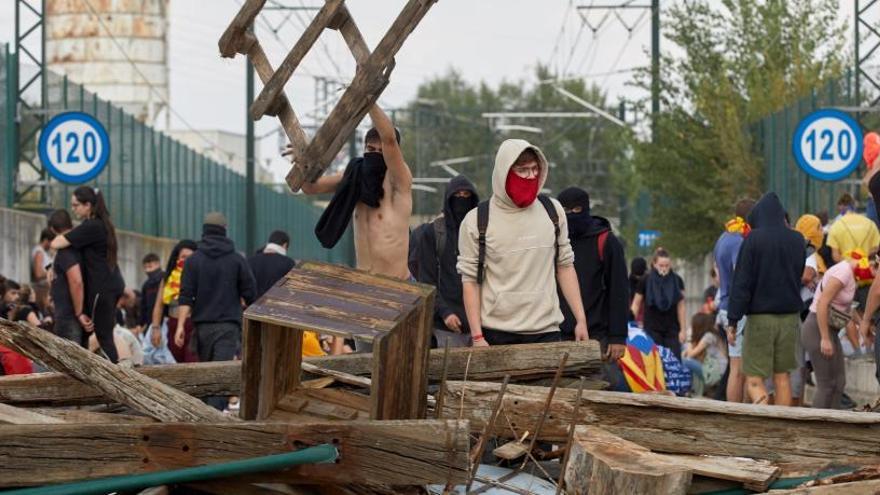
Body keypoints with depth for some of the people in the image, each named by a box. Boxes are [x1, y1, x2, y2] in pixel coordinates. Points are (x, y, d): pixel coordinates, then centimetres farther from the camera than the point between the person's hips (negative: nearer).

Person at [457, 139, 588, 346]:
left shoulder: (552, 211, 8)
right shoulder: (476, 221, -2)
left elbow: (565, 266, 13)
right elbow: (470, 281, -2)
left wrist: (581, 320, 7)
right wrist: (477, 337, -9)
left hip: (546, 331, 2)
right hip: (497, 335, -2)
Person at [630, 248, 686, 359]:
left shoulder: (677, 281, 1)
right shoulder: (646, 281, -4)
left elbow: (680, 307, 6)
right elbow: (636, 304, 3)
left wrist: (682, 330, 4)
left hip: (672, 329, 1)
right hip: (652, 329, -1)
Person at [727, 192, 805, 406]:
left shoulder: (753, 239, -10)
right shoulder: (797, 240, 3)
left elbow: (742, 282, -12)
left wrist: (733, 321, -11)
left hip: (760, 317, -4)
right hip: (790, 317, 4)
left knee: (754, 380, -2)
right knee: (782, 376, 13)